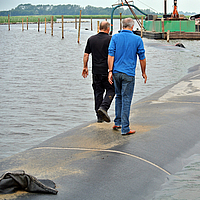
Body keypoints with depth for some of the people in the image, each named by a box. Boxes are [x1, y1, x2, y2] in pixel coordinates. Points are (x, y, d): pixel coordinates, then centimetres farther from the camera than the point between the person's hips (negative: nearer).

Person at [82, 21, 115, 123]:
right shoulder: (110, 39, -7)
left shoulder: (91, 39, 6)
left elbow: (86, 54, 7)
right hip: (106, 71, -4)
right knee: (111, 90, 8)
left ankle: (99, 117, 11)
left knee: (98, 92, 9)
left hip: (96, 71, 4)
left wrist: (85, 67, 16)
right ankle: (103, 107, -14)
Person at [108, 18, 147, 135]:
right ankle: (125, 128, -3)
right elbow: (142, 58, 2)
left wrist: (110, 71, -3)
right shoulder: (137, 39, -2)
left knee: (119, 97, 20)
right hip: (129, 73, -3)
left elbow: (111, 55, -3)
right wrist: (144, 72, 14)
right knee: (126, 100, -2)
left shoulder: (115, 37, 3)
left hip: (116, 72, 3)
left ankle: (117, 123, 25)